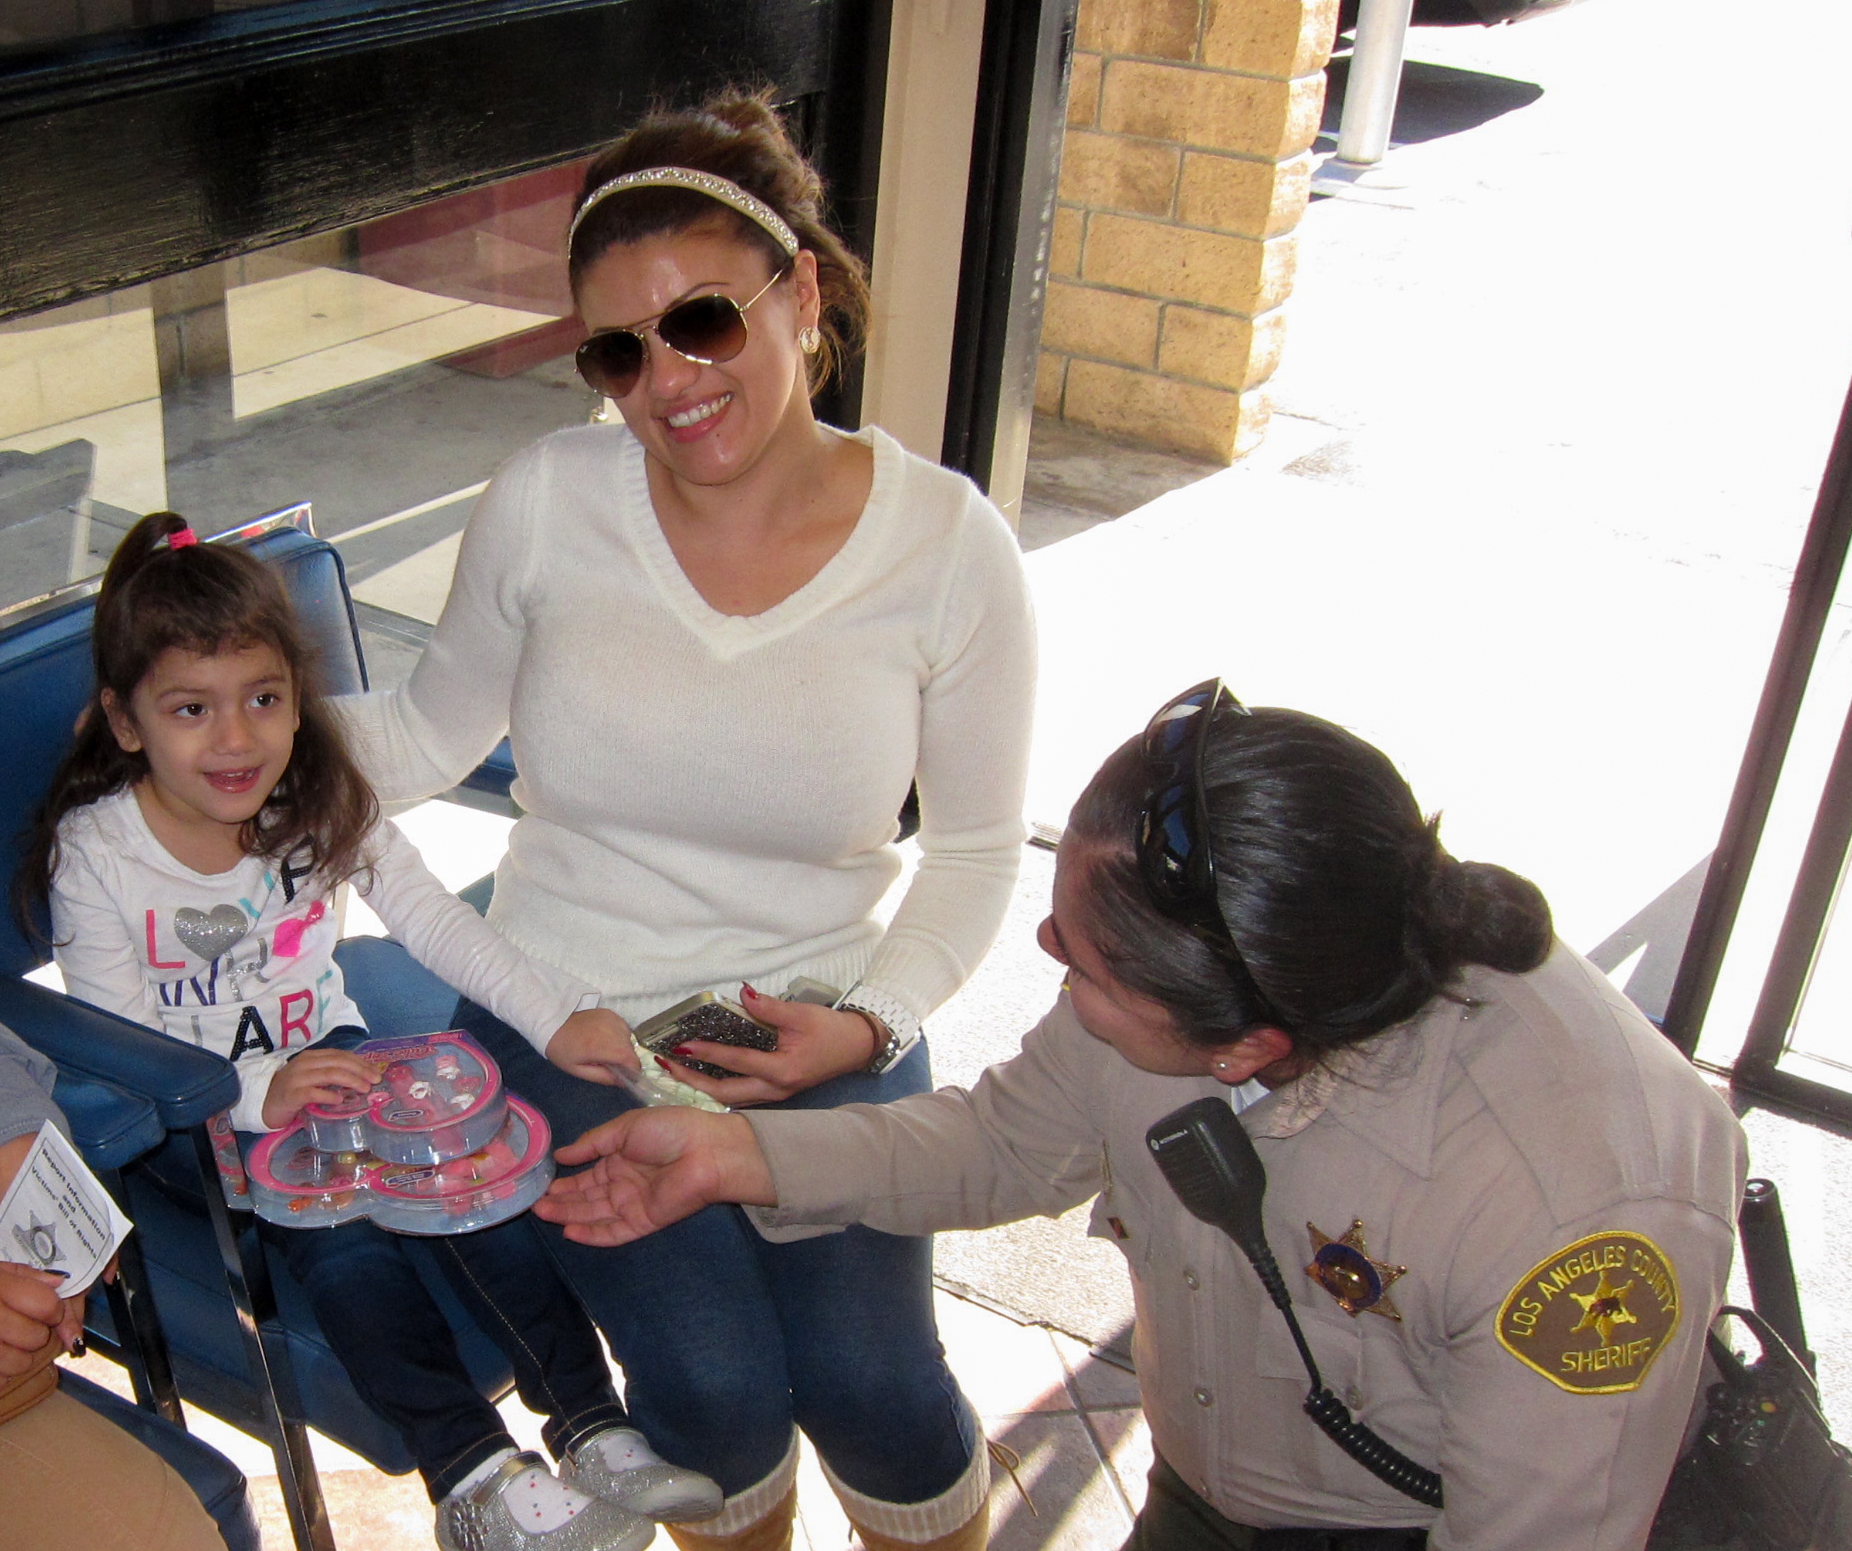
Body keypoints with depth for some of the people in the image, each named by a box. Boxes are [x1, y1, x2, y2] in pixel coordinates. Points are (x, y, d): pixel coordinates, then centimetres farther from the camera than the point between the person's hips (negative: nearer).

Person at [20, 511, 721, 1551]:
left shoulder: (323, 802, -5)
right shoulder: (94, 852, -15)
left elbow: (436, 920, -5)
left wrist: (557, 1014, -19)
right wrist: (258, 1096, -35)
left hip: (325, 1055, 3)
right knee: (336, 1228, -29)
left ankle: (591, 1423, -18)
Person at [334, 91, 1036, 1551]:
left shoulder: (950, 545, -10)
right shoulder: (544, 504, -9)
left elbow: (978, 847, 0)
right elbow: (435, 730, 7)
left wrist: (872, 1022, -14)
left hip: (825, 1015, 0)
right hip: (570, 1010, 1)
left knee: (867, 1381, -16)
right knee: (716, 1388, -15)